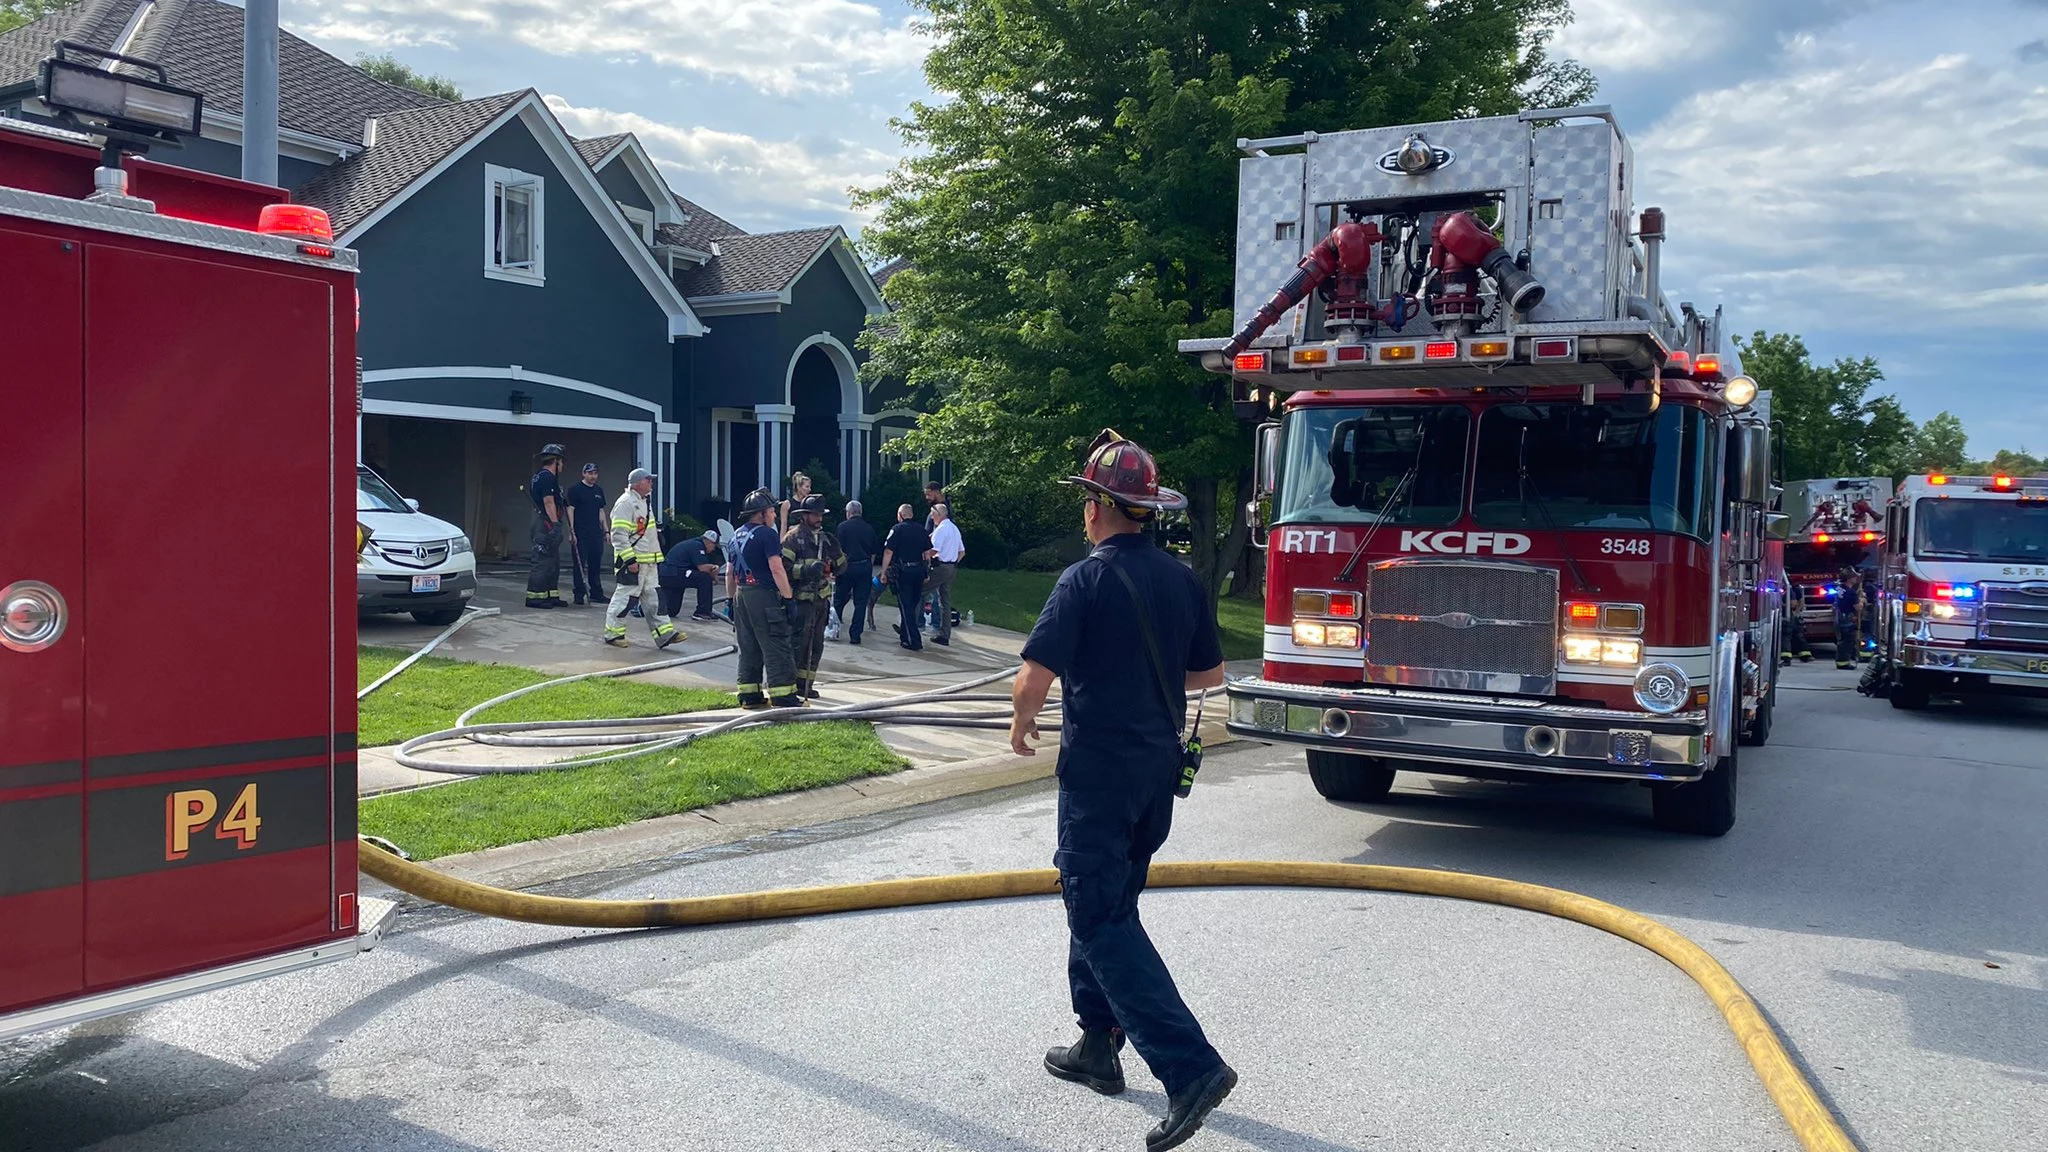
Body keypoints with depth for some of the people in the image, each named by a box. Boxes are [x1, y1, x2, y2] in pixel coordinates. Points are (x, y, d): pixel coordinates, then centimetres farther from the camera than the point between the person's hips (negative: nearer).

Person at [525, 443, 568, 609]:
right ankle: (534, 597, -8)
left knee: (553, 562, 15)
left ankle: (552, 595, 20)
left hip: (545, 526, 11)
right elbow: (549, 502, -20)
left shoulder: (538, 477, 20)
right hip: (546, 525, -11)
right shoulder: (547, 477, -13)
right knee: (542, 561, -9)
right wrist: (555, 524, -23)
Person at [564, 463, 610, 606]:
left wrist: (606, 530, 16)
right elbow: (570, 510, -8)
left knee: (595, 564, 10)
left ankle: (596, 593, 16)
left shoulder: (599, 490, 15)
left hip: (596, 533, 6)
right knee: (579, 564, -3)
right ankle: (579, 594, 2)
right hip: (580, 534, -6)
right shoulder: (575, 489, -4)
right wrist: (571, 531, -14)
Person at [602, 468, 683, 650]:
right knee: (625, 596, -4)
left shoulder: (645, 502, 17)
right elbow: (619, 535, -20)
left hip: (649, 561, 10)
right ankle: (613, 633, 7)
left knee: (654, 596, 7)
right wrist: (630, 559, -23)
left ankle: (664, 632, 7)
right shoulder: (625, 503, -15)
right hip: (632, 561, -10)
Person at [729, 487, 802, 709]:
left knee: (748, 648, 12)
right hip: (763, 595, -8)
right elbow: (777, 569, -17)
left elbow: (730, 573, 20)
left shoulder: (737, 536, 16)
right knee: (776, 648, -5)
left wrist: (732, 600, 25)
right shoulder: (767, 534, -10)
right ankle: (783, 696, -5)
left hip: (741, 594, 8)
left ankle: (749, 695, 14)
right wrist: (789, 599, -15)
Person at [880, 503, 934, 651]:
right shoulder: (921, 529, 8)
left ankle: (915, 642, -5)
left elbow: (888, 552, -12)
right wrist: (926, 572, 19)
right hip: (919, 570, 5)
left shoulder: (897, 529, -7)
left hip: (903, 571, -5)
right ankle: (905, 632, 32)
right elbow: (927, 552, 11)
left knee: (906, 607, -1)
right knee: (913, 604, 18)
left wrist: (884, 572, -6)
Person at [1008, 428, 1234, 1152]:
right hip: (1161, 766, 8)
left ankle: (1191, 1068, -12)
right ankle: (1098, 1045, 29)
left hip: (1099, 768, -8)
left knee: (1102, 917, -4)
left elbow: (1034, 679, -19)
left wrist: (1022, 723, 2)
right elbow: (1210, 673, 15)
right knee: (1109, 899, 21)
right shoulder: (1183, 579, 5)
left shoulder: (1085, 581, -15)